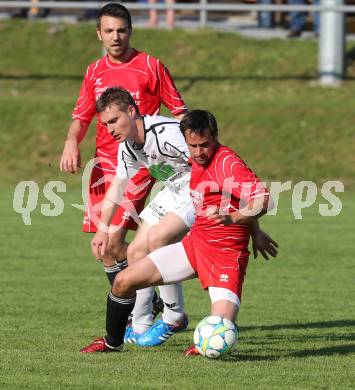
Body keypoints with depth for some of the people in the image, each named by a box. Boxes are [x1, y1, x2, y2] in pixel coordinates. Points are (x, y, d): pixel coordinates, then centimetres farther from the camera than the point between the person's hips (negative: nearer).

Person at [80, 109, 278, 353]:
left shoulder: (228, 163, -19)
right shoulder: (196, 161, 7)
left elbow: (263, 200, -29)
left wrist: (233, 218, -45)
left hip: (226, 256, -7)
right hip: (195, 243, 7)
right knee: (124, 281, 2)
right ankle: (112, 342, 25)